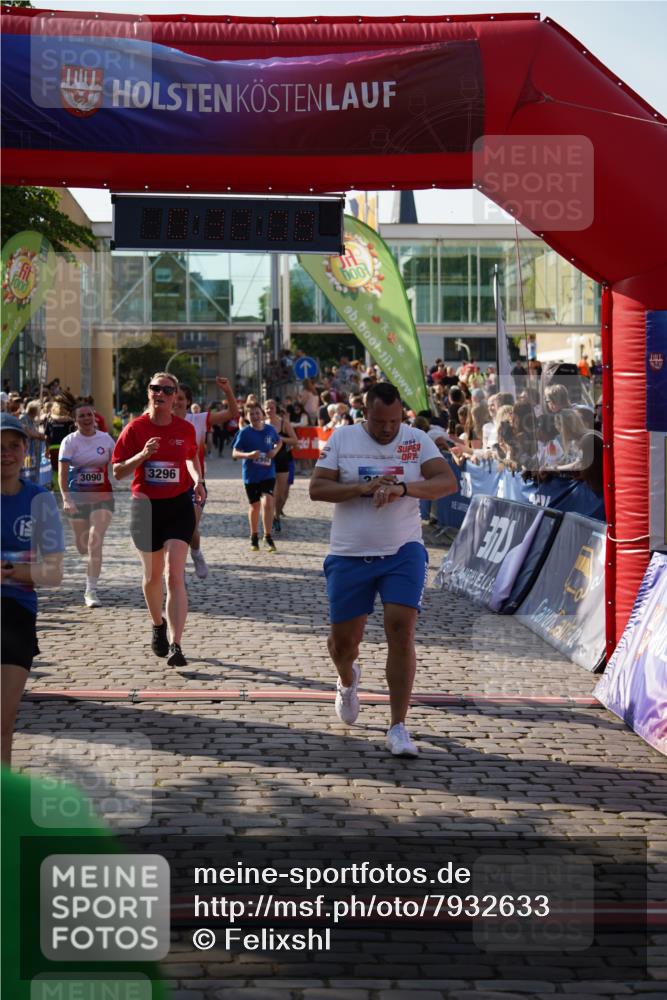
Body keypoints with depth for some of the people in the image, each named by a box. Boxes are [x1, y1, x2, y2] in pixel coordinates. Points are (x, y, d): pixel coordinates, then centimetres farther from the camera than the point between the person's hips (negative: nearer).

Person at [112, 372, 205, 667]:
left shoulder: (185, 429, 0)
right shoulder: (135, 428, -5)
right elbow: (118, 472, -4)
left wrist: (197, 480, 2)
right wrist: (142, 455, -21)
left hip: (179, 505, -1)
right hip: (146, 507, 1)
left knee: (175, 576, -14)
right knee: (152, 575, 15)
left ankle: (175, 645, -18)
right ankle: (158, 626, 43)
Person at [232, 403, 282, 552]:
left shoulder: (270, 429, 0)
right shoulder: (244, 432, -8)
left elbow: (279, 442, 19)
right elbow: (235, 452, -7)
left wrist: (275, 450, -3)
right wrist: (248, 455, -26)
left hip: (268, 473, 1)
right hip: (251, 474, -1)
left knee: (267, 502, -16)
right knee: (254, 506, 10)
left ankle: (268, 537, -8)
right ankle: (254, 537, 30)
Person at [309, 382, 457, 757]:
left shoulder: (417, 441, 0)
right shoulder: (342, 438, 0)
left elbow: (449, 482, -12)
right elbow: (317, 488, -6)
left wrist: (403, 488, -28)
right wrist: (363, 488, -20)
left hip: (403, 552, -1)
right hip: (350, 555, 1)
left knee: (402, 632, -13)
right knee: (344, 638, 7)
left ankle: (398, 728, -7)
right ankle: (348, 680, 45)